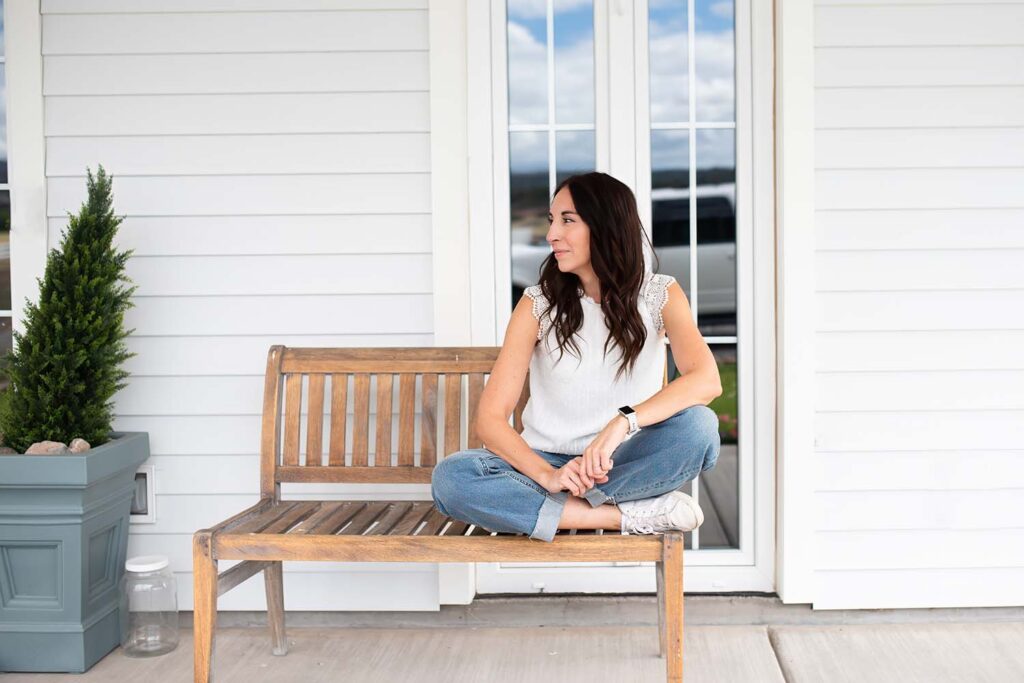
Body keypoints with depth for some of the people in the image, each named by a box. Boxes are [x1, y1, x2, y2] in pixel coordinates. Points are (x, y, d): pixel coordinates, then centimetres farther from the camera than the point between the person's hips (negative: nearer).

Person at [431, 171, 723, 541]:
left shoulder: (659, 294, -2)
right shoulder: (539, 303, -3)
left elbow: (707, 379, -21)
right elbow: (490, 418, -10)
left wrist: (623, 423, -36)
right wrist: (547, 475, -27)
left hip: (622, 463, -1)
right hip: (547, 462, 1)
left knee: (698, 425, -30)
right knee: (450, 478, -29)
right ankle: (629, 515, -24)